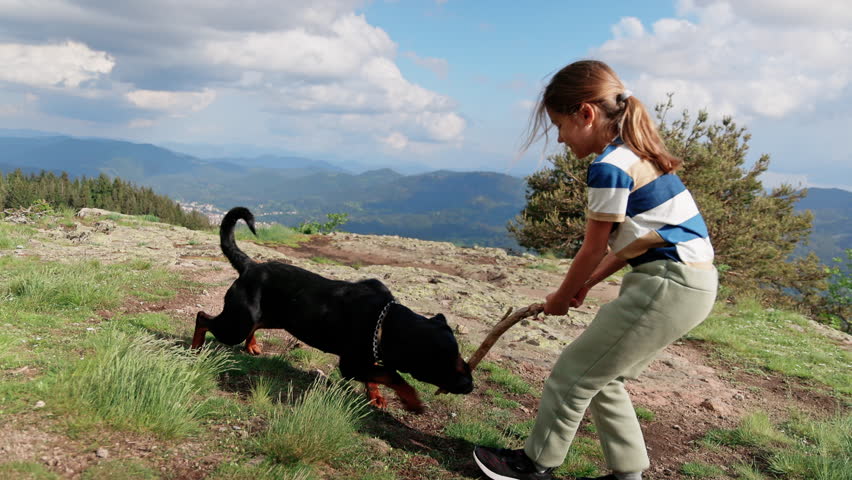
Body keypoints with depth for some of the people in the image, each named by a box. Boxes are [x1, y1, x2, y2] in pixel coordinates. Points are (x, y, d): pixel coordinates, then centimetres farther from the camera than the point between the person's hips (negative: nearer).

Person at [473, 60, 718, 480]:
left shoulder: (610, 166, -17)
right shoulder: (636, 152, 12)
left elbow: (593, 249, -9)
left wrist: (561, 298, 8)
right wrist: (585, 285, 15)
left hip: (669, 286, -9)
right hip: (691, 282, 9)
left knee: (574, 371, 3)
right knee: (601, 375, 18)